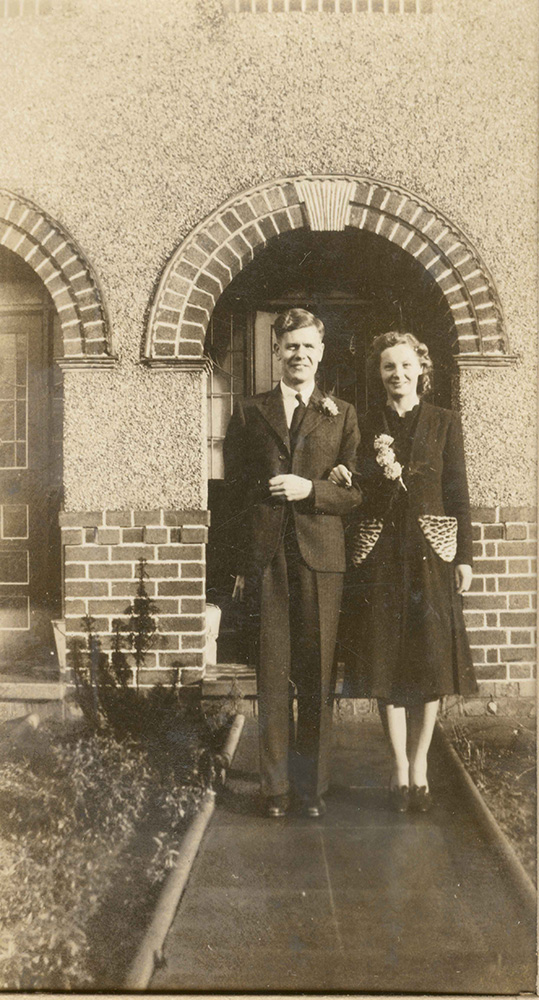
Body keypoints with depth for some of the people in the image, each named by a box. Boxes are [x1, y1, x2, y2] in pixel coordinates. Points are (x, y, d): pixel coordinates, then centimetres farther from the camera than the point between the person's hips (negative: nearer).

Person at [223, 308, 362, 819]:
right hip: (266, 556, 0)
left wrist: (311, 488, -13)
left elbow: (355, 491, 6)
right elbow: (234, 489, 9)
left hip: (320, 553, 0)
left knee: (317, 674, 4)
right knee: (272, 675, 4)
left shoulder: (342, 414, 11)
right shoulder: (249, 412, 12)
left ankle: (312, 783, 18)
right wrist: (239, 562, 2)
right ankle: (276, 785, 15)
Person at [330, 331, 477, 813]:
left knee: (430, 658, 3)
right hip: (379, 552, 1)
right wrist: (347, 479, -14)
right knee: (386, 660, 2)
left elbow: (458, 493, 3)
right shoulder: (365, 425, 7)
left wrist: (464, 556, -3)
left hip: (430, 549, 0)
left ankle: (419, 764, 18)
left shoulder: (444, 422, 5)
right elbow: (358, 489, 9)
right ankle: (400, 769, 15)